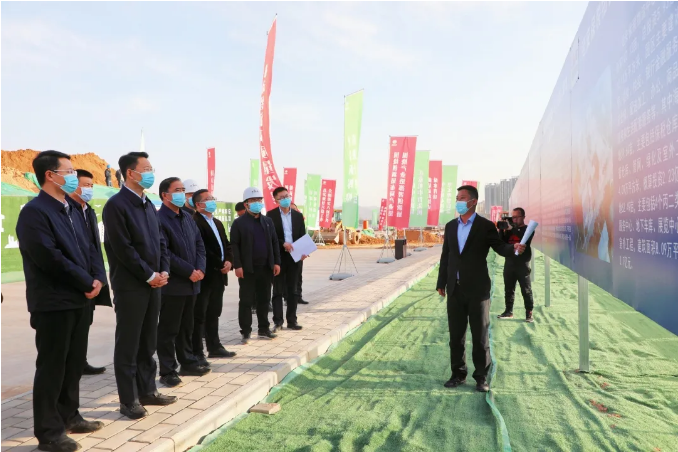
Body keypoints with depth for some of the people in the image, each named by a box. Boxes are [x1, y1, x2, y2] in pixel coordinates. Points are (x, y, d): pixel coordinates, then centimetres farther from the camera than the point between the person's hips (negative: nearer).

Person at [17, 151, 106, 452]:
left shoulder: (71, 210, 15)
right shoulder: (34, 212, -13)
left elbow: (88, 248, 14)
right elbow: (50, 258, -21)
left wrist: (98, 278, -3)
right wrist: (87, 283, -14)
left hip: (80, 300, 8)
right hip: (54, 303, -8)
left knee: (75, 363, 16)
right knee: (52, 367, 2)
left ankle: (69, 417, 31)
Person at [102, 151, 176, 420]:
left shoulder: (148, 205, 13)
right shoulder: (116, 204, -12)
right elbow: (123, 249, -17)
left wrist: (164, 271, 1)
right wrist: (149, 276, -14)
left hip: (154, 283, 8)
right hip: (130, 286, -8)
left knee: (148, 343, 15)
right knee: (128, 345, 3)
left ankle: (147, 391, 26)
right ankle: (128, 400, 14)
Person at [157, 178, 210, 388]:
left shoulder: (188, 218, 14)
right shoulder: (159, 219, -12)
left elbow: (199, 245, 13)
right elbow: (164, 253, -19)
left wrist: (200, 269, -3)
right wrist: (189, 271, -17)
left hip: (191, 282, 8)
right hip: (172, 284, -8)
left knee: (186, 327, 17)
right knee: (168, 330, 2)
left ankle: (188, 363, 28)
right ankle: (167, 371, 11)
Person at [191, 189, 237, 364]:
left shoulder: (217, 223, 18)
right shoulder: (194, 223, -13)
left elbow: (226, 245, 19)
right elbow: (202, 249, -20)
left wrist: (229, 261, -1)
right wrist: (220, 265, -15)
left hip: (218, 275, 9)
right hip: (204, 275, -9)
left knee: (214, 314, 16)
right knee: (199, 316, -1)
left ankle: (214, 347, 25)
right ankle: (197, 353, 6)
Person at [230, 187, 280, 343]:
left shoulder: (268, 221, 13)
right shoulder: (239, 223, -3)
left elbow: (274, 242, 12)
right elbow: (234, 245, -7)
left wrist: (276, 262, 5)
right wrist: (237, 266, -15)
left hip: (266, 267, 5)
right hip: (247, 269, -4)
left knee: (264, 300, 11)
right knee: (246, 301, 2)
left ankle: (264, 329, 22)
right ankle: (246, 332, 10)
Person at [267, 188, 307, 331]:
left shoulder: (298, 215, 9)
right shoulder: (271, 215, -1)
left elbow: (303, 236, 7)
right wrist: (283, 243, -20)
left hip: (294, 257, 3)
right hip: (278, 257, -3)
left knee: (293, 291, 7)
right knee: (278, 291, 3)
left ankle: (292, 320, 15)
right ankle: (277, 321, 9)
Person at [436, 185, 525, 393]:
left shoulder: (486, 226, -3)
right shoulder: (450, 226, 10)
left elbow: (500, 247, -6)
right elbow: (445, 256, 12)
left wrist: (514, 248, -28)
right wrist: (441, 283, 11)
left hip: (477, 289, -4)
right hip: (455, 290, 4)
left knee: (480, 336, 4)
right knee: (456, 335, 10)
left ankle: (481, 376, 17)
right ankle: (458, 374, 23)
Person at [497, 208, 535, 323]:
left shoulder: (528, 229, 2)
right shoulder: (510, 229, 13)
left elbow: (525, 239, -19)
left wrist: (512, 229, -22)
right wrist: (502, 229, -9)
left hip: (522, 265, -4)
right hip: (509, 264, 4)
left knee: (526, 290, -2)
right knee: (508, 289, 8)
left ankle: (529, 313, 3)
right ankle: (509, 311, 16)